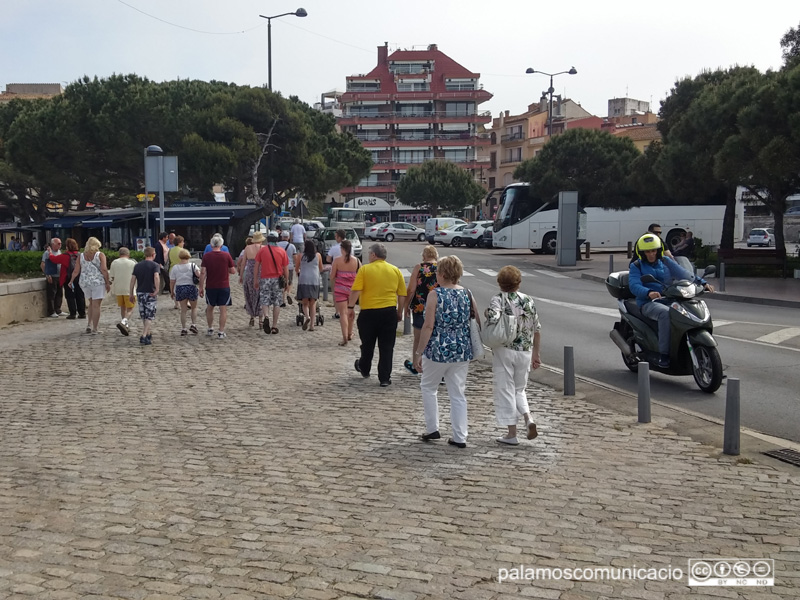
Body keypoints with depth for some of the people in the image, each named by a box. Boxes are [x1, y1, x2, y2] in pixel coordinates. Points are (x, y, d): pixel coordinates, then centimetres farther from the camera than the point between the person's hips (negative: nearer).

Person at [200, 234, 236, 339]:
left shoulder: (206, 256, -4)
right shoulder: (226, 255, -6)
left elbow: (203, 272, -8)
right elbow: (233, 271, -1)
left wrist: (201, 287, -1)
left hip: (210, 287, 2)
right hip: (224, 286, -2)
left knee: (210, 308, 20)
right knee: (223, 309, 2)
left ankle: (210, 329, 28)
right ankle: (221, 332, 0)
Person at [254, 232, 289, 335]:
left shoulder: (262, 250, 1)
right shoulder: (282, 251, 1)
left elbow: (257, 266, 3)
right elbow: (286, 268, 2)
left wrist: (255, 280, 10)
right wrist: (286, 280, 13)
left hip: (265, 279, 0)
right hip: (277, 279, 0)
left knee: (264, 301, 5)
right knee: (277, 303, 6)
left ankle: (265, 316, -24)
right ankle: (274, 326, 6)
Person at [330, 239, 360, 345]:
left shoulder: (337, 260, -9)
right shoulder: (357, 261, -3)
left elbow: (332, 277, -7)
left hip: (340, 289, -3)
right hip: (352, 289, 3)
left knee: (343, 313, -2)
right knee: (351, 311, 21)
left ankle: (345, 337, -10)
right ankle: (349, 334, 31)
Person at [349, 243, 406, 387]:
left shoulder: (365, 269, -6)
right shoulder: (395, 270, 3)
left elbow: (356, 290, -12)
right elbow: (401, 294, 6)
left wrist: (350, 306, -2)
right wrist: (399, 311, 16)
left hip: (368, 312, -1)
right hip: (389, 312, 2)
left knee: (367, 344, 17)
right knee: (386, 347, 5)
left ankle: (364, 369, 38)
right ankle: (385, 378, 4)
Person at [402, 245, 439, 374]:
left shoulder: (418, 268, -6)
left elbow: (411, 290, -7)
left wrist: (406, 306, 4)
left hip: (420, 307, -2)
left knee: (418, 339, 13)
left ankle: (415, 365, 27)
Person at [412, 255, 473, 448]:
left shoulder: (435, 294, -11)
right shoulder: (466, 294, 3)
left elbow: (428, 326, -14)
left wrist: (419, 352, -9)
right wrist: (473, 347, 20)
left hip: (439, 350, -4)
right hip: (462, 351, 4)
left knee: (428, 387, 18)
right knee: (458, 393, 11)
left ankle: (432, 428, 17)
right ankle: (460, 437, 12)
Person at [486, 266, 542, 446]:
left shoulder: (498, 299, -8)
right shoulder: (528, 300, 4)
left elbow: (493, 319, -28)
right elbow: (537, 330, 6)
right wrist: (536, 355, 13)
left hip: (504, 351, -4)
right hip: (525, 352, 4)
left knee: (505, 391, 5)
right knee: (519, 389, 22)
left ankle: (512, 434, 7)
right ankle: (529, 419, -1)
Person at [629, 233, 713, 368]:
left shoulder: (665, 261, 16)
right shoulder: (636, 266, 5)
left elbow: (683, 274, 6)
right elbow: (634, 285, -13)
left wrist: (702, 282, -10)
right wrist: (648, 292, -34)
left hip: (669, 300, 4)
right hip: (648, 303, -4)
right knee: (666, 313, -38)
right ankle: (663, 354, -35)